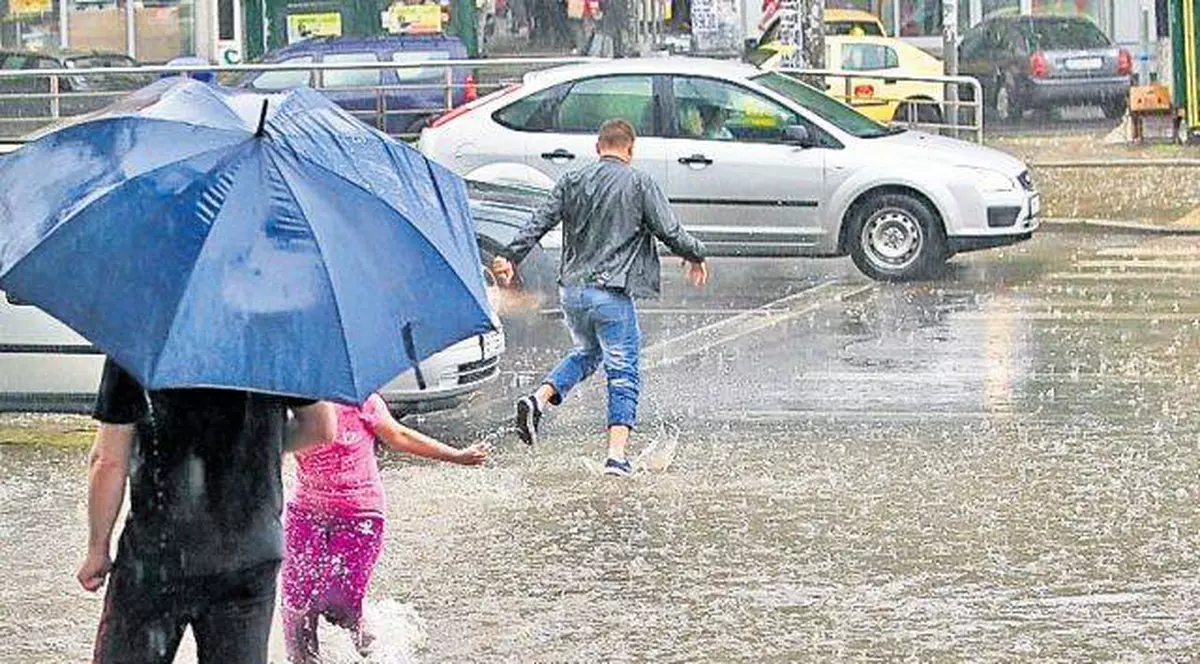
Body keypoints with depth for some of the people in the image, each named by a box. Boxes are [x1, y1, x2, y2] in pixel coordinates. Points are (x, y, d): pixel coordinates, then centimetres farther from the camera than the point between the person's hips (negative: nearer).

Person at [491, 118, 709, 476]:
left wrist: (510, 257, 7)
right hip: (612, 293, -5)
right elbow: (670, 232, -3)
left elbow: (539, 222, 3)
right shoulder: (640, 183, -4)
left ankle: (538, 400, 5)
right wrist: (696, 256, 14)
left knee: (586, 352, 27)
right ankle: (617, 455, -6)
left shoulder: (572, 181, 7)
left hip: (571, 290, 5)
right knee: (623, 373, 2)